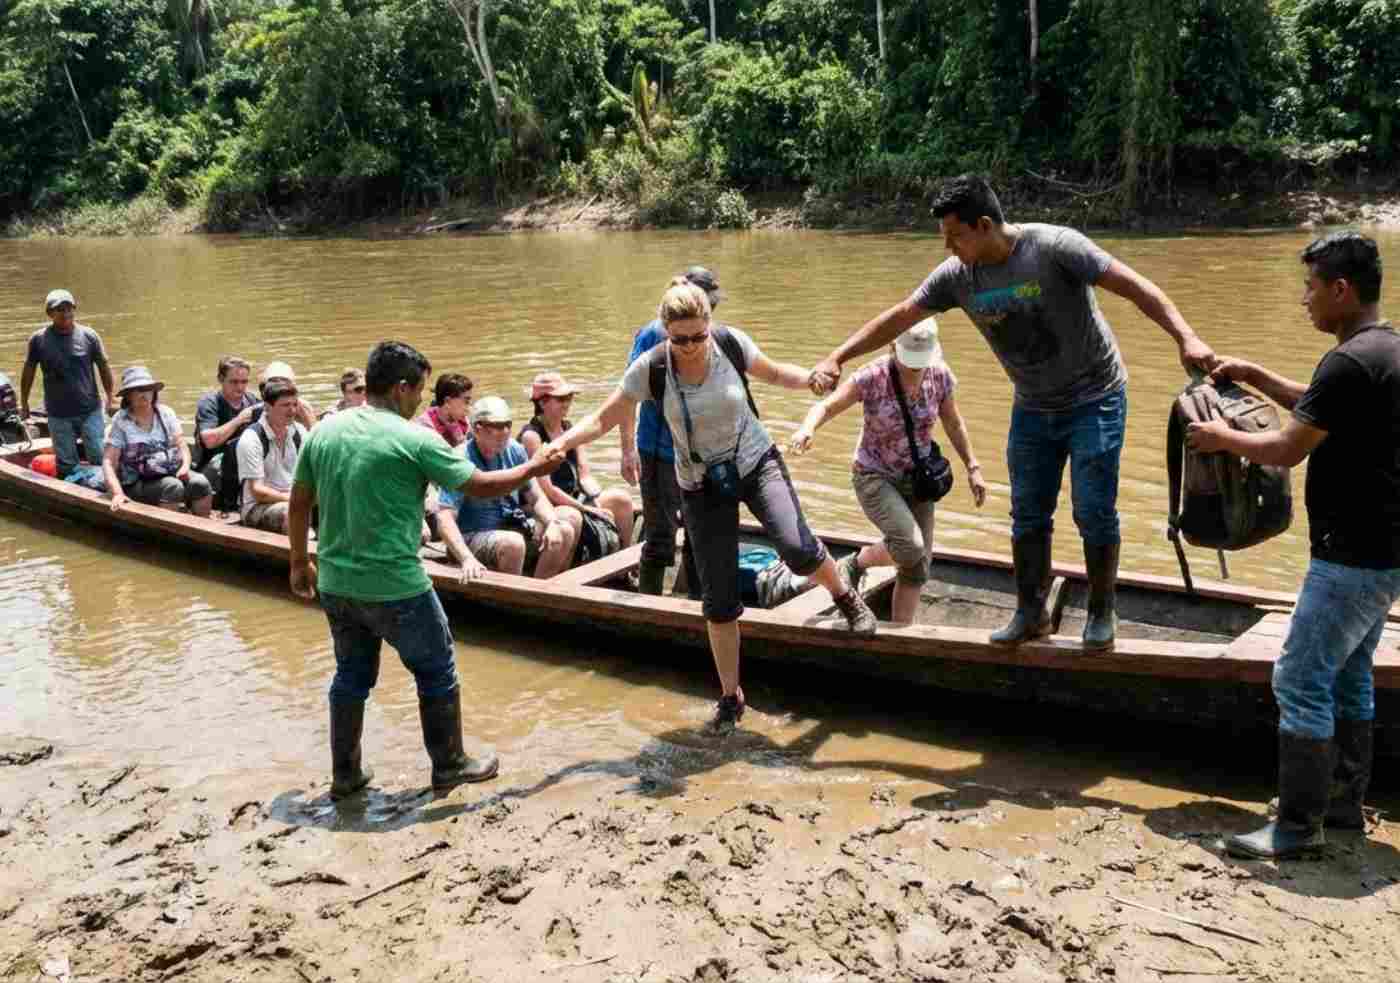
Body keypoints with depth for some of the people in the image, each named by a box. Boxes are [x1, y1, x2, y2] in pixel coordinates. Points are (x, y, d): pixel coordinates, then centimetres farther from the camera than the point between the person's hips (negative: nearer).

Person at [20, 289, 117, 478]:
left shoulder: (89, 336, -3)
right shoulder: (38, 339, -2)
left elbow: (104, 368, 6)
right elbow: (28, 372, 9)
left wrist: (111, 399, 6)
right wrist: (23, 404, 14)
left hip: (90, 411, 0)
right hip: (58, 416, 0)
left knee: (100, 459, -1)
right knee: (67, 467, 6)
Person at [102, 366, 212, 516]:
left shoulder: (165, 412, 9)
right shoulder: (121, 421, -1)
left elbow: (181, 444, 7)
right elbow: (109, 461, -6)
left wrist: (185, 466, -16)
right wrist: (118, 493, -21)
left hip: (174, 472, 3)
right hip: (140, 483, -3)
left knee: (200, 483, -26)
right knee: (173, 486, -33)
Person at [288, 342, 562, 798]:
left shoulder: (323, 431, 2)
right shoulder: (413, 439, -14)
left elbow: (298, 504, 9)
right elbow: (481, 485, -8)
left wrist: (300, 562, 22)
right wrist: (533, 468, 7)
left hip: (335, 583, 6)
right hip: (394, 588, -6)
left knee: (352, 674, 21)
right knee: (437, 672, 13)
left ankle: (345, 773, 30)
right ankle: (449, 765, 26)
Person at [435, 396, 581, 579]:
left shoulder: (514, 450, 0)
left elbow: (537, 498, 6)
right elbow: (445, 518, -28)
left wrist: (552, 523, -15)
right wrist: (467, 558, -41)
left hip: (513, 527, 7)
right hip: (474, 536, -7)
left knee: (565, 531, -7)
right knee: (513, 543, -34)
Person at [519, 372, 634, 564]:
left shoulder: (570, 429, 11)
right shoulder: (531, 436, -14)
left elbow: (585, 476, 8)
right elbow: (546, 489, -19)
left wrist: (598, 502, -11)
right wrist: (586, 508, -19)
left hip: (573, 500, 8)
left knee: (621, 498, -6)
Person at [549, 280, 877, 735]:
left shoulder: (731, 344, -16)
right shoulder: (650, 369, -18)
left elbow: (774, 373, 3)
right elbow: (603, 419, -9)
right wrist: (562, 441, -27)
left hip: (756, 462, 0)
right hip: (702, 486, 0)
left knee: (797, 548, -25)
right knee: (719, 602, 2)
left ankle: (845, 596, 10)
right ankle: (730, 698, 21)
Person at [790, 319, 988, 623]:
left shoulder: (940, 375, -9)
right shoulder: (872, 376, -22)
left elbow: (953, 422, 6)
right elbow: (825, 407, -25)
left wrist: (973, 468, 6)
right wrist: (807, 428, -47)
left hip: (916, 479, 5)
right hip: (874, 477, -5)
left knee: (917, 570, 3)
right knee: (910, 547, -26)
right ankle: (857, 563, 4)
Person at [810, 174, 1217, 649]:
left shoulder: (1055, 246, -24)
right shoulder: (956, 274, -8)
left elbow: (1134, 285, -25)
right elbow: (898, 317, -2)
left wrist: (1185, 337, -35)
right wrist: (836, 358, -6)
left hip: (1095, 400, -5)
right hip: (1033, 408, 5)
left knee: (1094, 513, -2)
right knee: (1028, 515, 9)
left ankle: (1101, 614, 16)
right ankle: (1031, 613, 23)